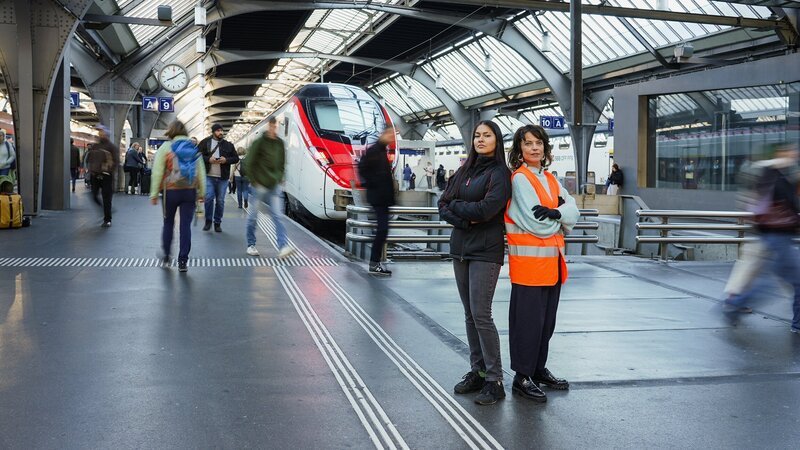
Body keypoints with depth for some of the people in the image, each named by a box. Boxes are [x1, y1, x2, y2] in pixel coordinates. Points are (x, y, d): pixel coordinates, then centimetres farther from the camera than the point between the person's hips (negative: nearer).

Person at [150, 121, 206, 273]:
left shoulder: (166, 147, -4)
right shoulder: (193, 148, 6)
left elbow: (157, 172, -7)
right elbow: (201, 172, 6)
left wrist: (154, 193, -4)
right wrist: (201, 192, 11)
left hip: (171, 191, -2)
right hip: (190, 191, 2)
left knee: (168, 223, 16)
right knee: (186, 225, 3)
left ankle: (165, 256, 26)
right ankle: (183, 261, 2)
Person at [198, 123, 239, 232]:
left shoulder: (228, 145, 8)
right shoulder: (205, 143, 2)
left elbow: (236, 158, 10)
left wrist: (226, 160, -8)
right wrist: (208, 159, -14)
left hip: (223, 178, 2)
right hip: (209, 176, -2)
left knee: (220, 201, 5)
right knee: (208, 198, -9)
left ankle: (217, 223, 16)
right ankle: (208, 221, 8)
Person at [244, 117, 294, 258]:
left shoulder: (280, 143, 8)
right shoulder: (259, 142, -7)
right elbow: (249, 163, -7)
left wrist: (280, 177, 9)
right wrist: (254, 181, -9)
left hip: (274, 186, 4)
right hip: (259, 186, -4)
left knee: (278, 216, -5)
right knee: (253, 216, 7)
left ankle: (283, 247, -12)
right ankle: (251, 245, 20)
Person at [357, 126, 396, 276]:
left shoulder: (382, 151, 15)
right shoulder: (373, 150, -12)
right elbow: (362, 169, -18)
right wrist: (371, 185, -14)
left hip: (383, 197, 9)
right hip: (378, 196, -9)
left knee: (382, 229, 12)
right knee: (383, 228, -11)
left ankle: (375, 263, 18)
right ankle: (374, 265, -7)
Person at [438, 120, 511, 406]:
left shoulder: (499, 173, -6)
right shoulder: (464, 171, 14)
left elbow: (486, 209, -18)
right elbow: (443, 205, 8)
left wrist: (455, 205, -3)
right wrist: (466, 219, -10)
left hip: (485, 251, -7)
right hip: (461, 248, 7)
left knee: (481, 314, -9)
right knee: (470, 314, 10)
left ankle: (494, 380, -1)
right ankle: (477, 371, 20)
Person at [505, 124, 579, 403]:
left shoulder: (550, 179, 15)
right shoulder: (520, 179, -10)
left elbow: (573, 211, 3)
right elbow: (536, 225, -18)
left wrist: (555, 213, -16)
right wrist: (560, 219, -2)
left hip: (552, 260, 8)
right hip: (528, 260, -8)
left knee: (547, 320, 15)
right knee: (528, 320, -2)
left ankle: (538, 369, 28)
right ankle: (522, 378, 7)